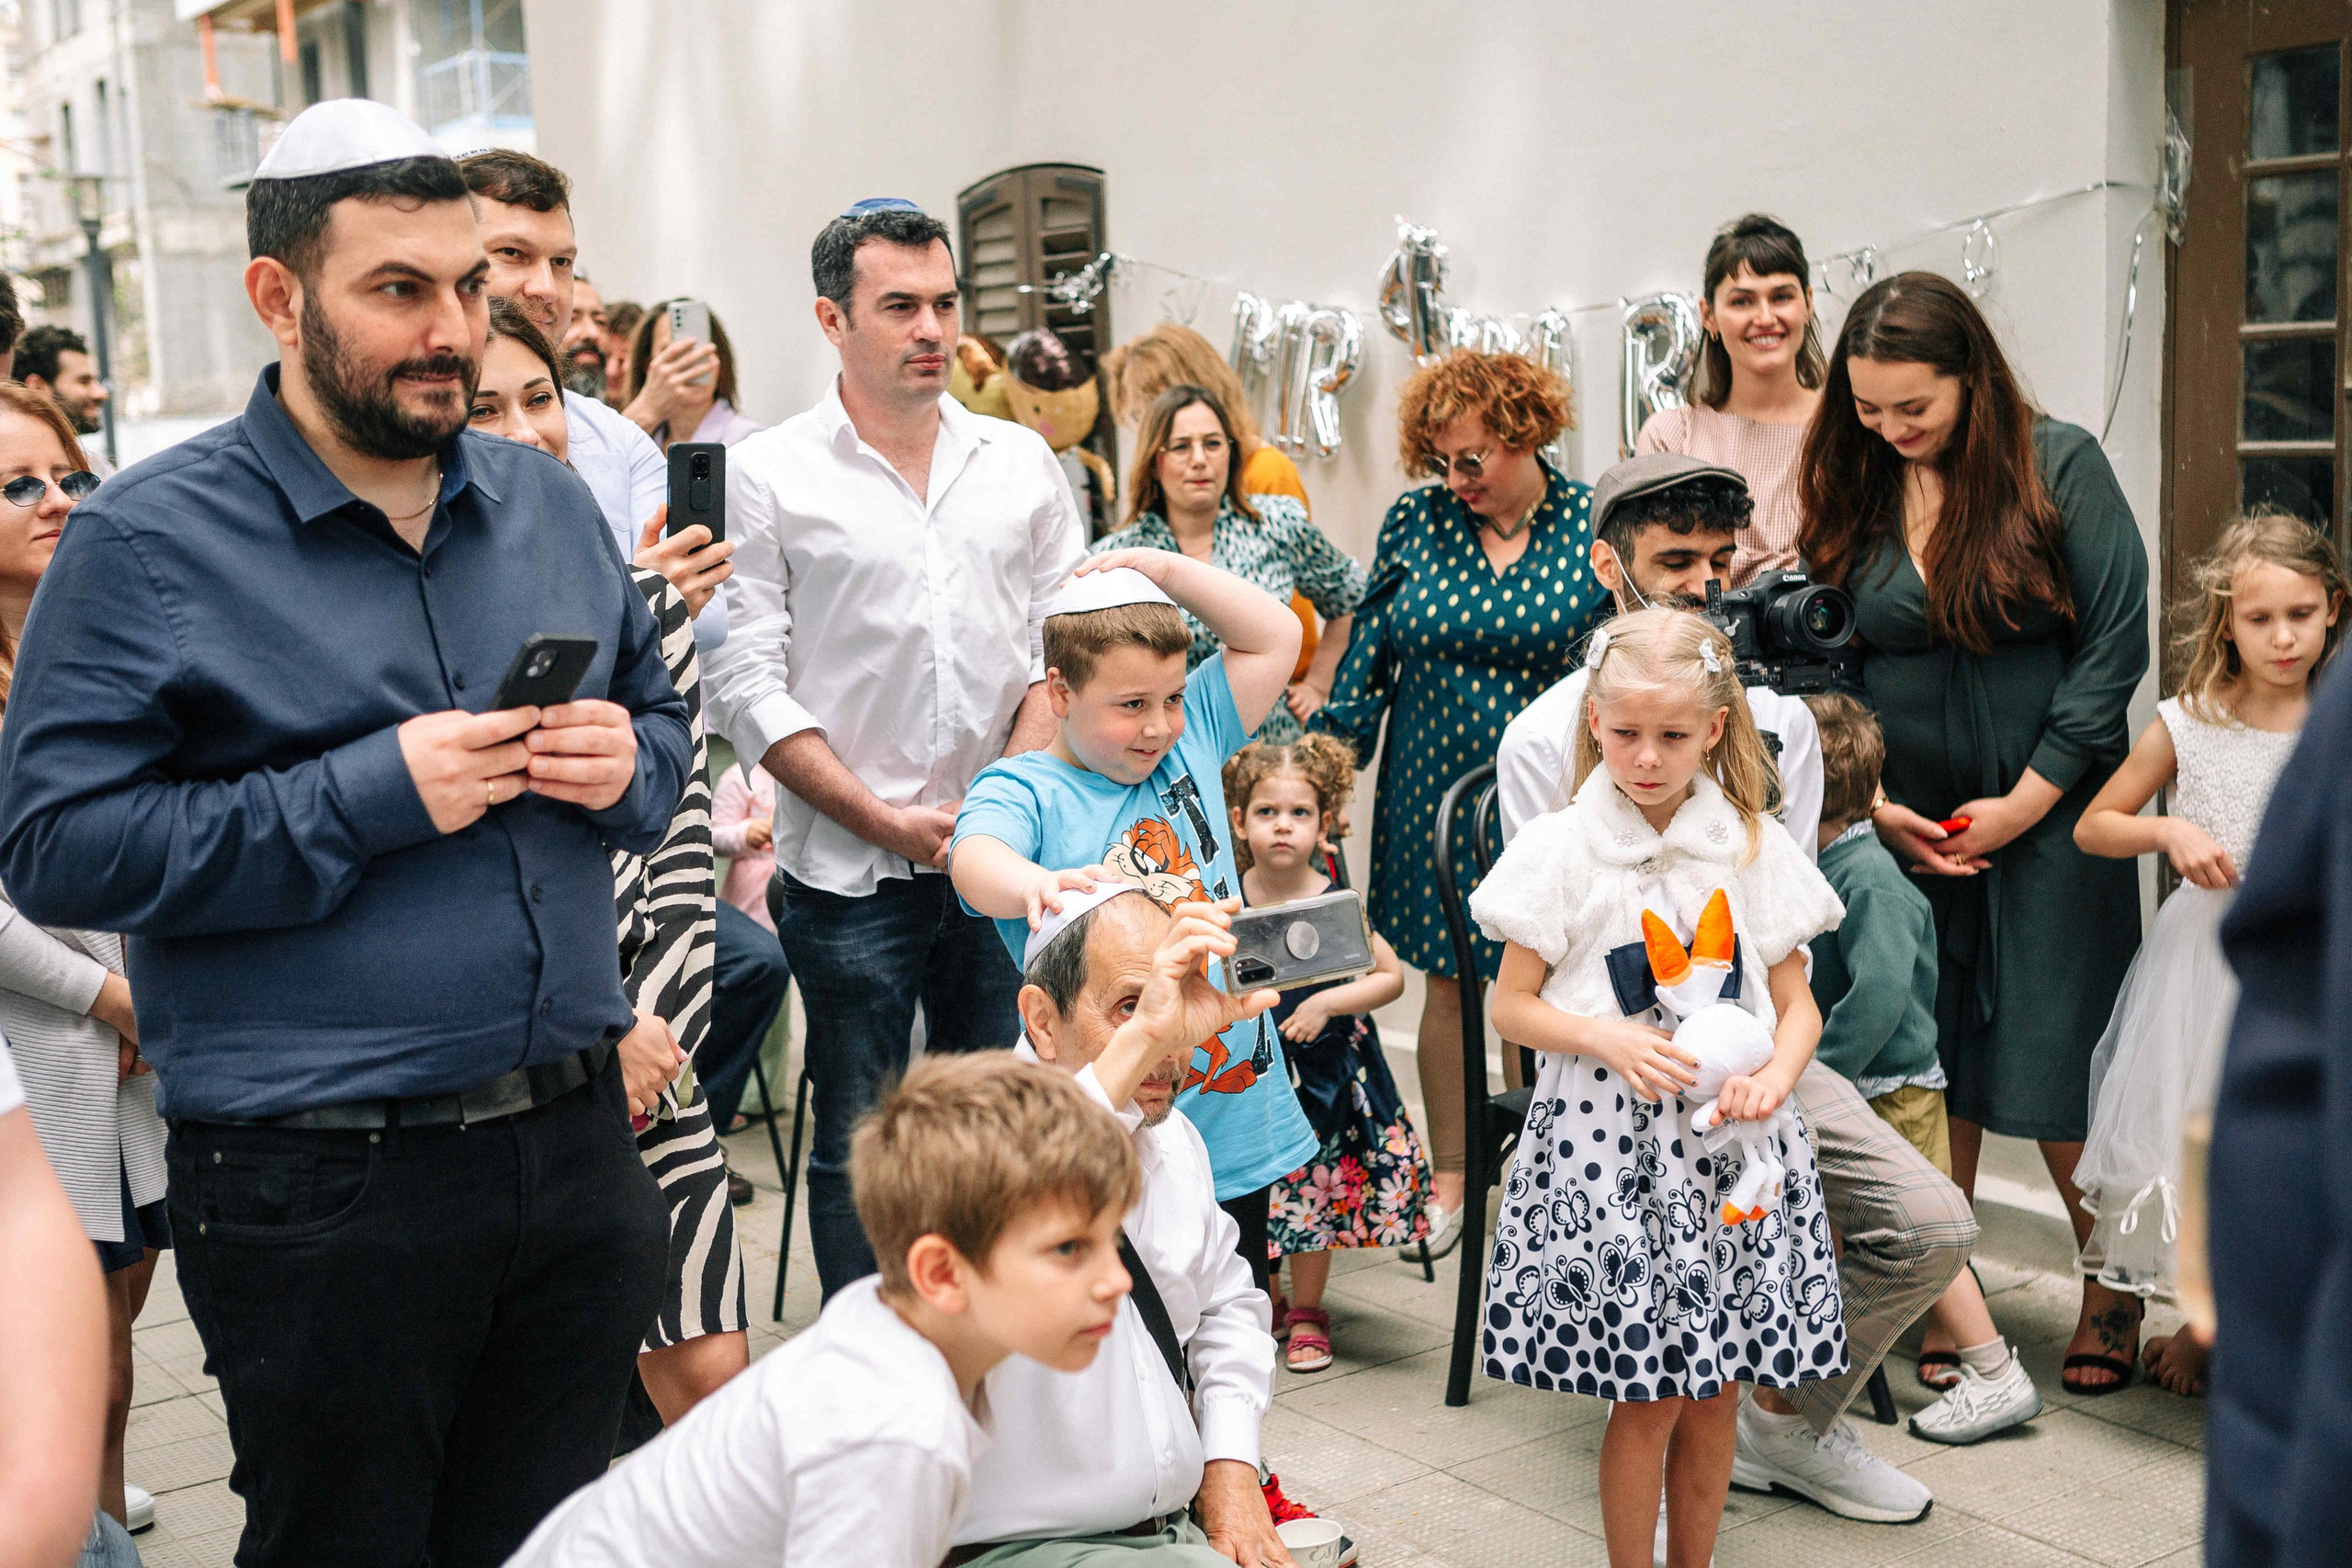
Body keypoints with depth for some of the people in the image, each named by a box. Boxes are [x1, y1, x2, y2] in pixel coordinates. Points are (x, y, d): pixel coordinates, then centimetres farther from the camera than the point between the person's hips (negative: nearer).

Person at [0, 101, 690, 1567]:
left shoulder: (548, 502, 9)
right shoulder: (149, 541, -8)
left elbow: (662, 706, 19)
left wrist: (626, 766, -5)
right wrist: (373, 797, -21)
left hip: (578, 1149, 5)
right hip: (323, 1190, -5)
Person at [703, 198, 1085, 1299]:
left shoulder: (1022, 463, 9)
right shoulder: (765, 477, -2)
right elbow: (745, 682, -6)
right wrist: (887, 819, -10)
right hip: (848, 873, -3)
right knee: (858, 1142, 6)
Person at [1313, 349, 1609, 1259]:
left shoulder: (1595, 526, -5)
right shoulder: (1415, 521, 0)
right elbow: (1369, 653, 6)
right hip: (1434, 792, 2)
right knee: (1446, 980, 9)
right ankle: (1448, 1176, 24)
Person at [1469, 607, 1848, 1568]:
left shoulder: (1753, 848, 4)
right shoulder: (1562, 850, -3)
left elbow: (1797, 1004, 8)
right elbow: (1513, 1005, 0)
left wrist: (1774, 1079, -11)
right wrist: (1609, 1039, -16)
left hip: (1728, 1136, 3)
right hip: (1608, 1137, -3)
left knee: (1716, 1391, 10)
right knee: (1650, 1398, 0)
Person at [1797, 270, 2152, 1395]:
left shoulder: (2059, 465, -5)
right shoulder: (1851, 492, 4)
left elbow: (2116, 641, -7)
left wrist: (2028, 800, -10)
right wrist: (1872, 804, -4)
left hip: (2049, 823, -3)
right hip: (1904, 826, 3)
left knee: (2051, 1071, 1)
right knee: (1928, 1070, 5)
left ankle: (2114, 1290, 22)